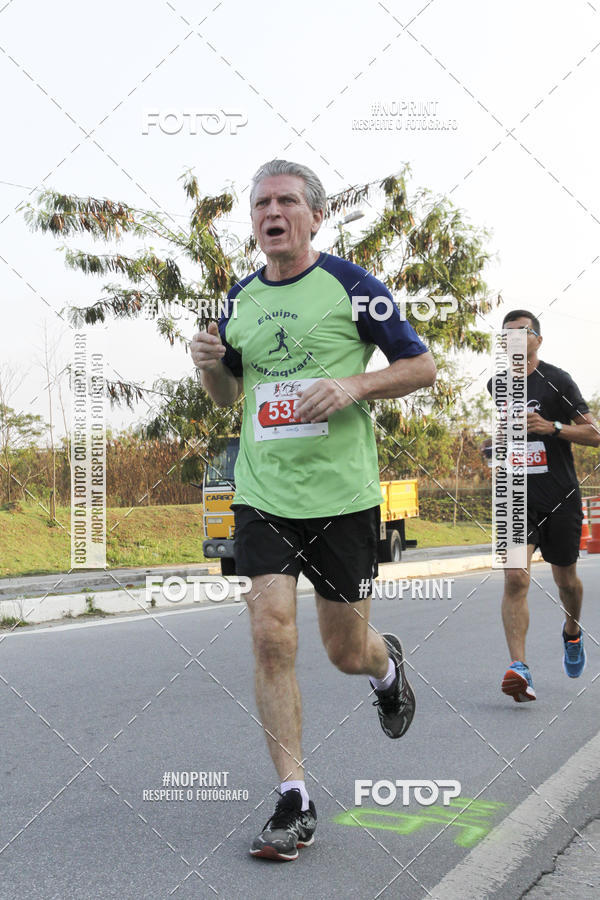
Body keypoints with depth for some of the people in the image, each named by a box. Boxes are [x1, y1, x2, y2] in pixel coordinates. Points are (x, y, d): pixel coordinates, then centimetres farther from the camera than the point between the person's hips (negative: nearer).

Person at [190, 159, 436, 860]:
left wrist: (355, 384, -17)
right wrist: (210, 366, -2)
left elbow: (422, 366, 0)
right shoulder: (240, 299, 9)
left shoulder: (350, 284, -3)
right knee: (271, 637, -9)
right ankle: (294, 802, 4)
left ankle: (387, 662, 46)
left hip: (342, 494, -3)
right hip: (263, 494, 3)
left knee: (347, 653, 8)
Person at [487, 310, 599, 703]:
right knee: (515, 578, -15)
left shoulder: (557, 381, -5)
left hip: (560, 497, -2)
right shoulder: (495, 385, 8)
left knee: (565, 578, 13)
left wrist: (553, 427, -22)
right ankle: (519, 668, -18)